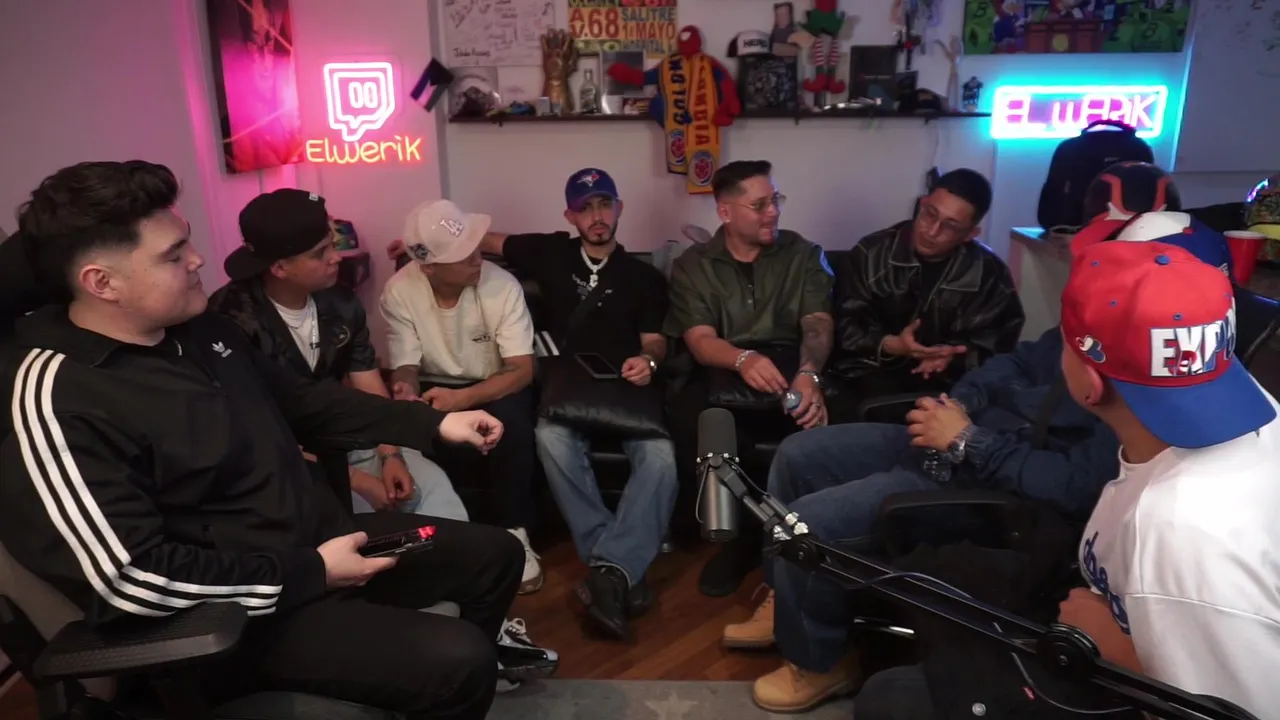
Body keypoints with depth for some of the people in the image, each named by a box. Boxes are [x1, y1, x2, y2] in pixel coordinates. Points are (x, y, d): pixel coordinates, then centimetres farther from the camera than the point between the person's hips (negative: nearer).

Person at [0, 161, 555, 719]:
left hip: (322, 538, 9)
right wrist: (311, 573, -23)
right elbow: (128, 580, -28)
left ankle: (476, 668, 38)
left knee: (496, 554, 13)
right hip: (244, 615, -8)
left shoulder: (198, 328, 5)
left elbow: (300, 401, 15)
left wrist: (434, 423, 9)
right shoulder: (56, 399, -23)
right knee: (458, 663, -23)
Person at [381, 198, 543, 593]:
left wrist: (462, 399, -38)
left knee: (511, 421, -34)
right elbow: (405, 367, -11)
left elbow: (522, 370, -22)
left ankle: (515, 533, -13)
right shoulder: (400, 290, -17)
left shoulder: (502, 285, -21)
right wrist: (406, 389, -38)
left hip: (494, 387, -1)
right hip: (436, 386, 1)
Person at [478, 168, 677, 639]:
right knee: (552, 439, -36)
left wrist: (649, 361, -14)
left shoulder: (644, 276, 17)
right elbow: (478, 240, 25)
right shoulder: (551, 254, 17)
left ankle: (609, 569, -32)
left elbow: (654, 340, 11)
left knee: (660, 458, -32)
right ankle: (620, 570, -32)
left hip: (627, 388, 0)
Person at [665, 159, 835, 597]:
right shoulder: (691, 266, 10)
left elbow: (818, 324, -3)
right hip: (724, 371, 0)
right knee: (687, 417, -34)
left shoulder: (804, 255, 12)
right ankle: (738, 532, -12)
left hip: (791, 368, 0)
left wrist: (808, 374, -28)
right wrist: (744, 358, -30)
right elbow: (700, 340, -5)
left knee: (818, 415, -35)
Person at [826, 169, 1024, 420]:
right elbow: (842, 323, -1)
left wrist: (954, 357, -18)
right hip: (871, 376, -1)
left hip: (946, 383, 1)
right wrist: (889, 344, -20)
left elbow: (996, 343, 4)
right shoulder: (871, 252, 0)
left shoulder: (990, 274, 1)